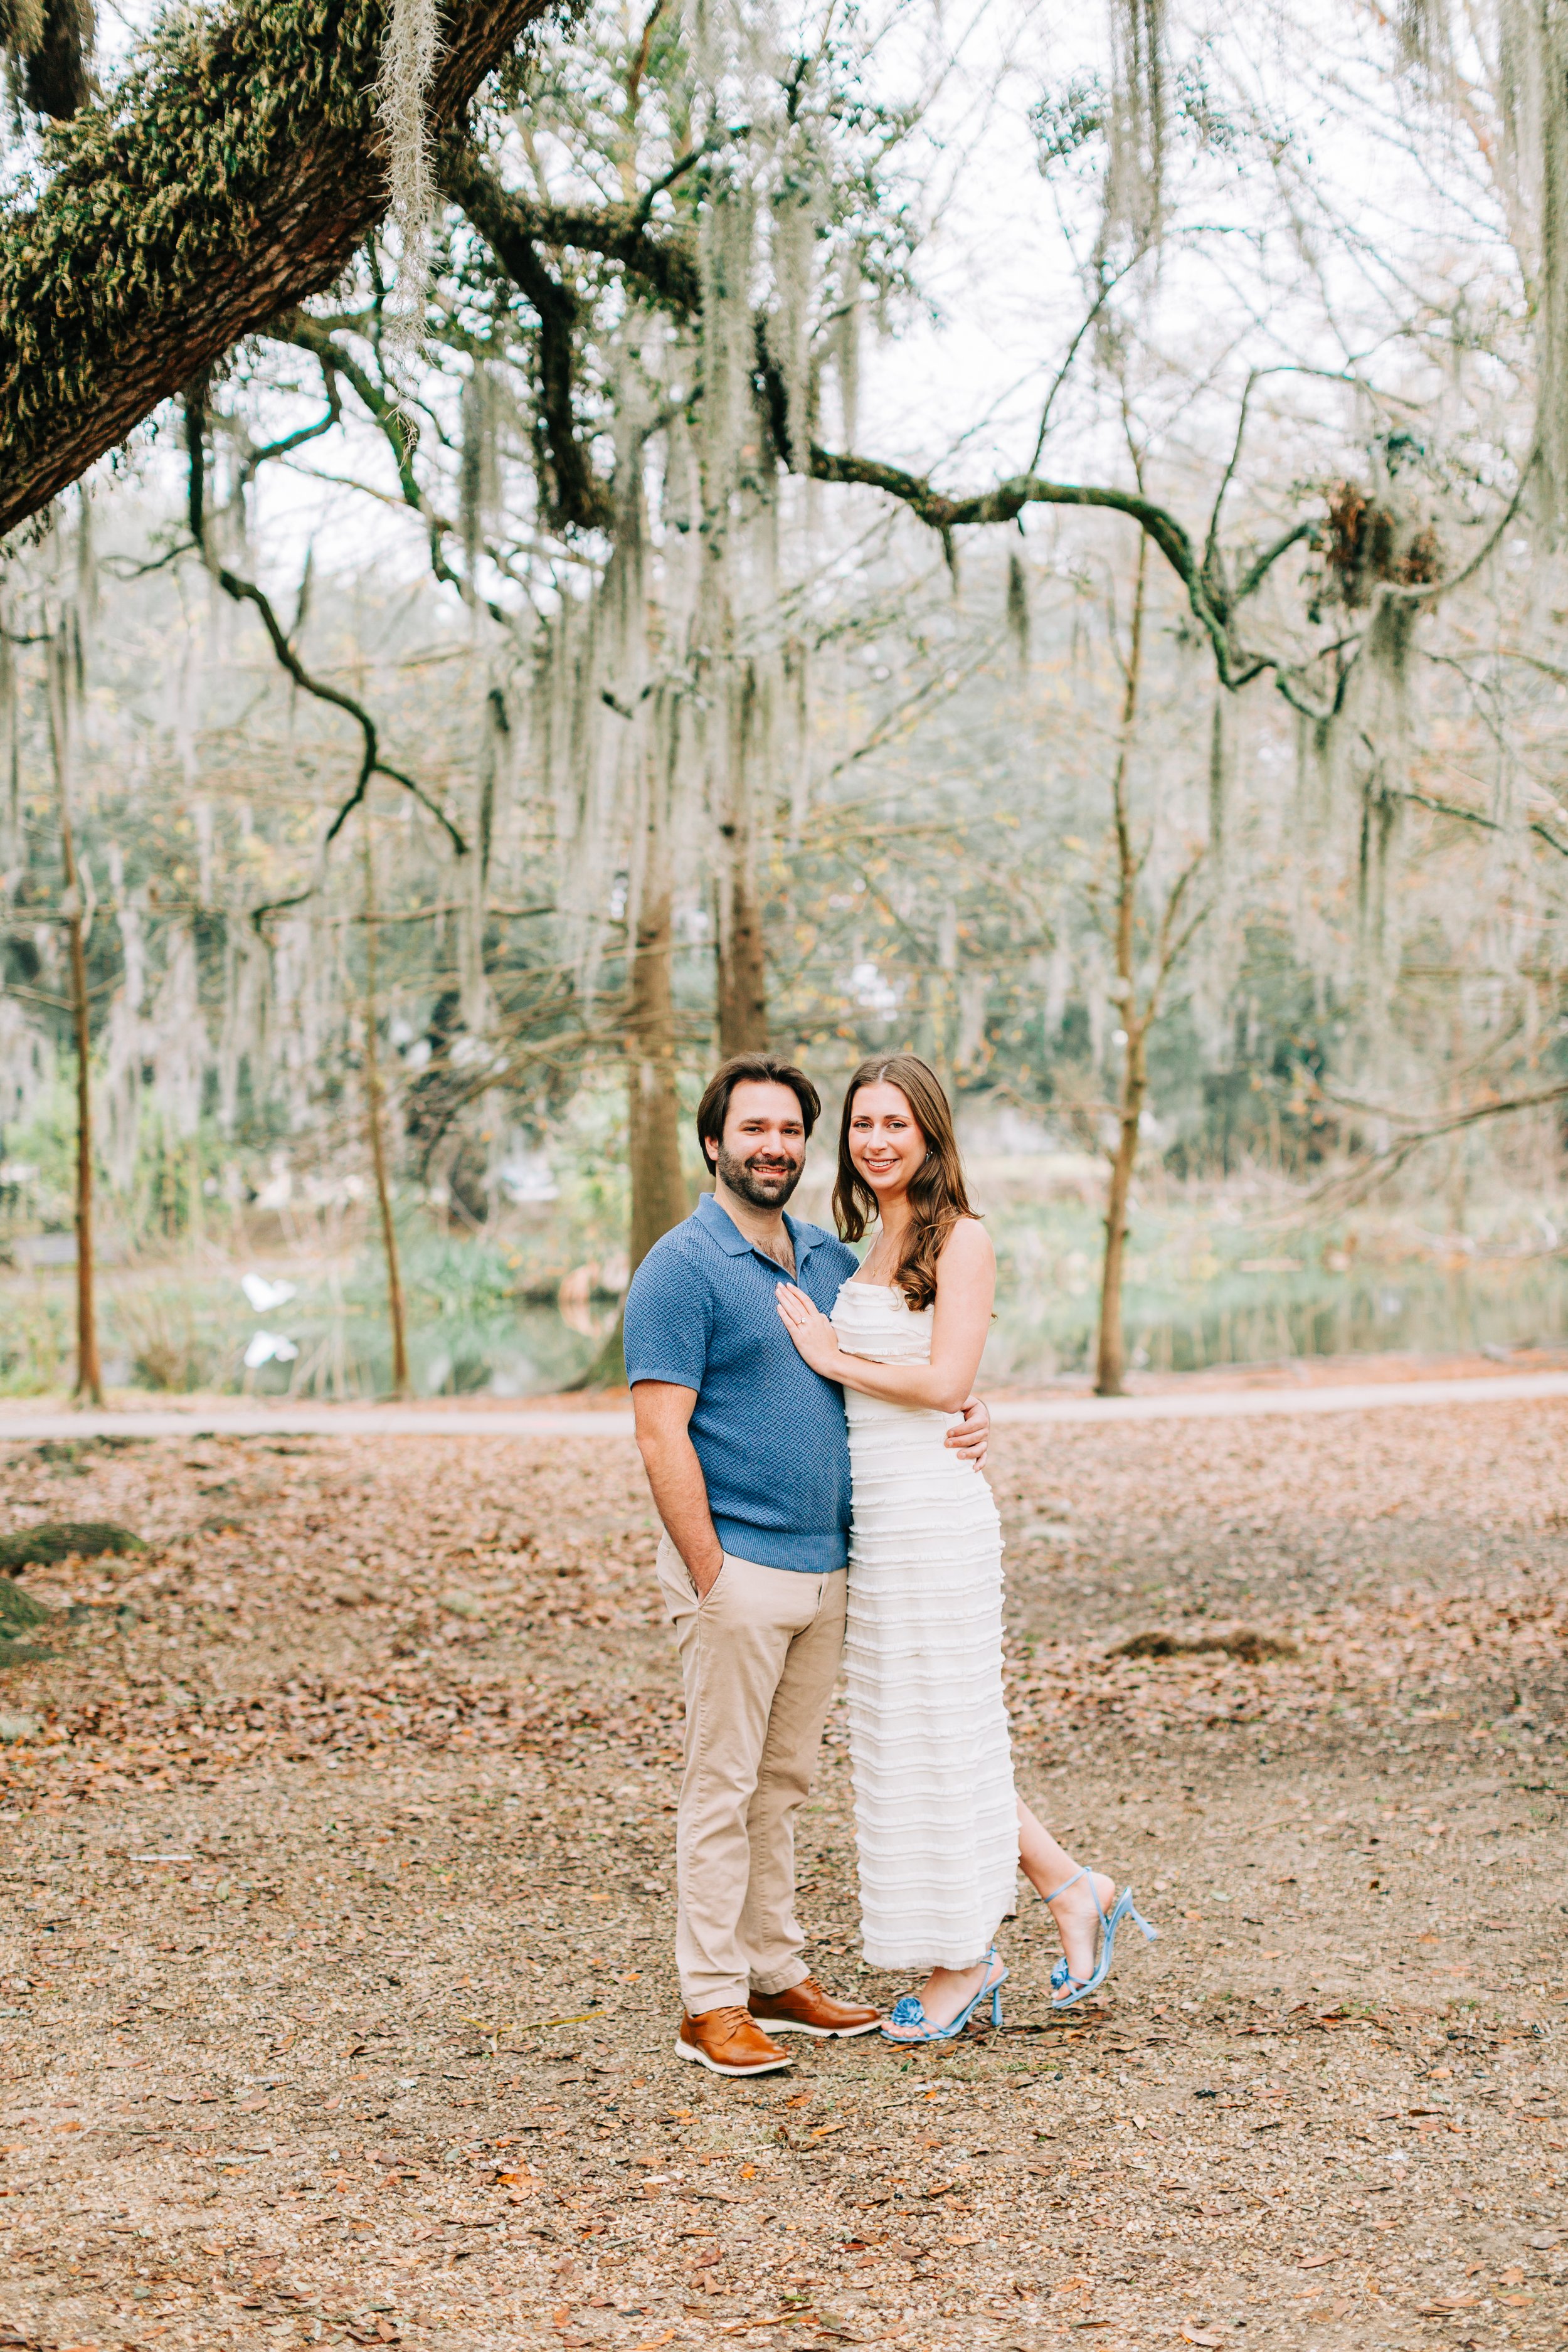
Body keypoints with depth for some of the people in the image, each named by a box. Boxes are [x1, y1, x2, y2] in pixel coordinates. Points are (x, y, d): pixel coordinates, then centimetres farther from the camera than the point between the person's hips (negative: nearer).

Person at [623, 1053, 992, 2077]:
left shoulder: (833, 1259, 12)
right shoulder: (682, 1268, -10)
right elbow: (663, 1435, -14)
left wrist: (962, 1417, 4)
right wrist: (711, 1577, -18)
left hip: (828, 1566, 7)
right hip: (739, 1568, -7)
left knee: (784, 1784, 15)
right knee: (724, 1786, -1)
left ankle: (779, 1973, 24)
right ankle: (712, 2004, 6)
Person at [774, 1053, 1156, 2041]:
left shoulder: (961, 1238, -9)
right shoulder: (870, 1250, 15)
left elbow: (946, 1381, -17)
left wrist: (833, 1357, -9)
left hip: (933, 1514, -9)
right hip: (873, 1522, 9)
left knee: (938, 1734, 0)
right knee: (903, 1735, 12)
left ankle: (961, 1961, 13)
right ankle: (1075, 1891, 23)